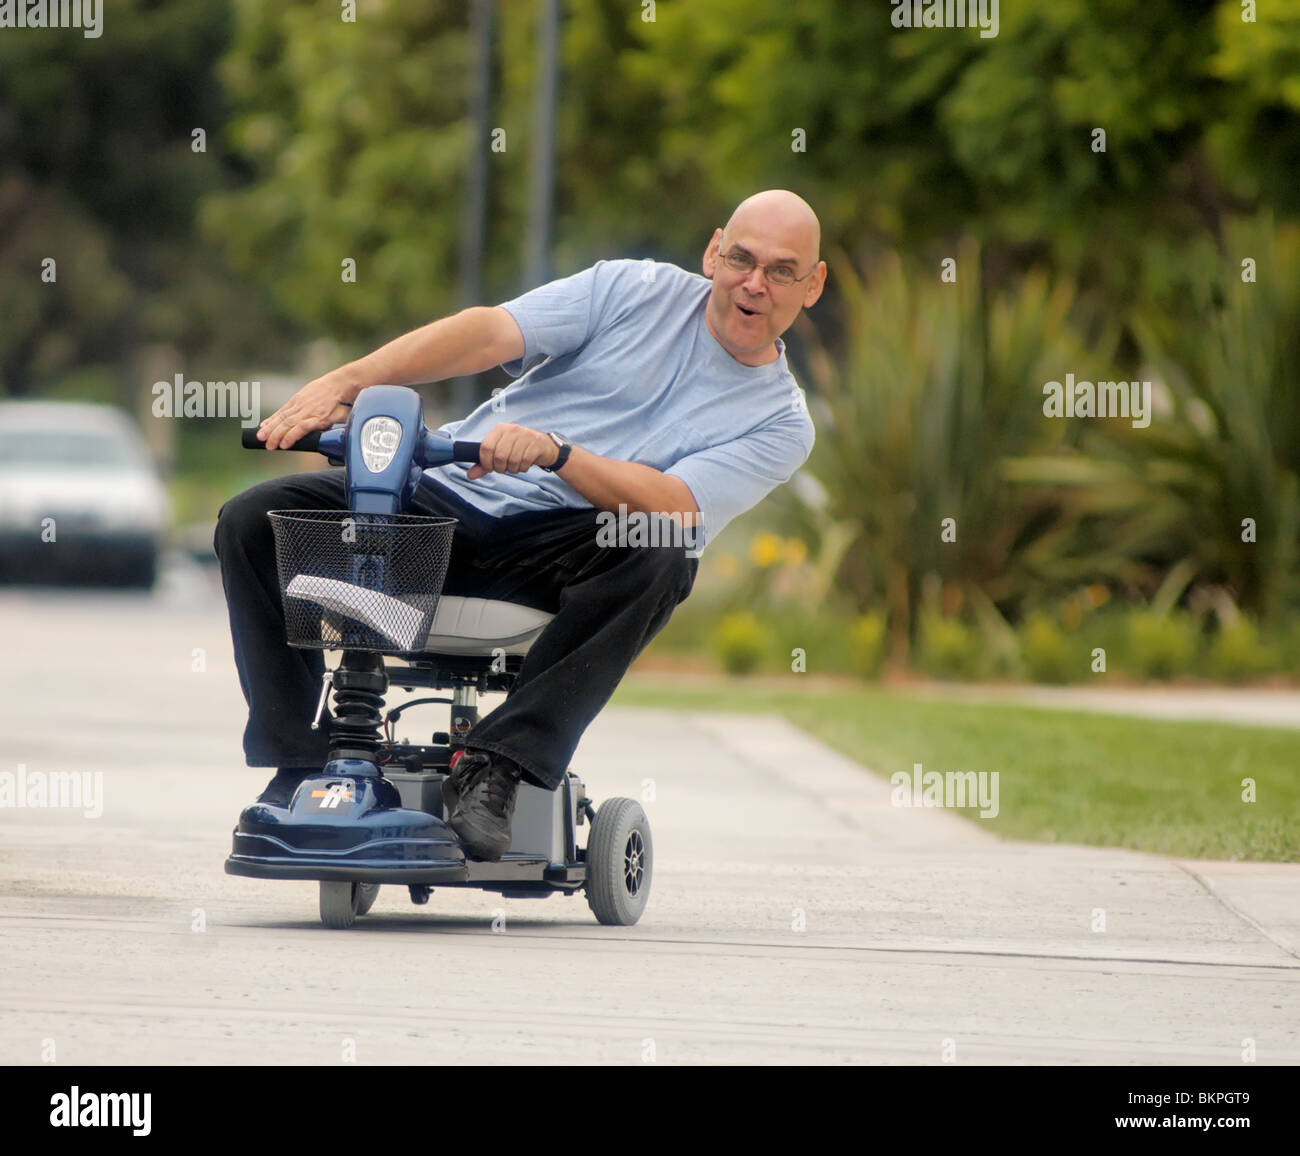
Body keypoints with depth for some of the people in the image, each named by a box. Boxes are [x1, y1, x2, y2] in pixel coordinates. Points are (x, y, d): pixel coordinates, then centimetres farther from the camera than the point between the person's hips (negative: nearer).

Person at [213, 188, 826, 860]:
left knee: (657, 562, -36)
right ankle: (303, 764, -8)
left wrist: (554, 450, -30)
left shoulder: (780, 421, 3)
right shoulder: (637, 290, 7)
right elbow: (487, 333, -5)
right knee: (251, 522, -15)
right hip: (445, 497, 2)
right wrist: (345, 382, -17)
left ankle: (495, 766, -36)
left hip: (556, 541, -2)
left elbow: (674, 505, -15)